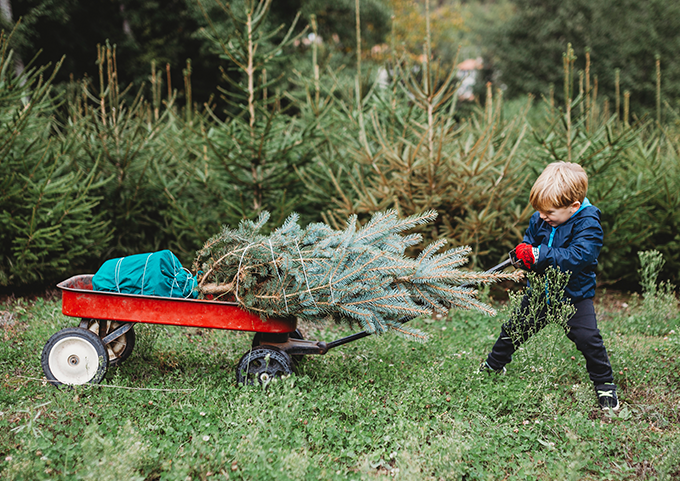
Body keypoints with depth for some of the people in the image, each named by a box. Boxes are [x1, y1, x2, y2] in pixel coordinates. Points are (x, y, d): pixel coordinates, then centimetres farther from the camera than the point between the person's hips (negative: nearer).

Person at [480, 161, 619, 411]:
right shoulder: (539, 220, -6)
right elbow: (529, 244, 7)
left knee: (588, 338, -14)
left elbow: (577, 256, -35)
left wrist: (541, 255, -39)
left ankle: (605, 384, 7)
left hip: (575, 295, -5)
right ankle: (493, 366, 36)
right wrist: (524, 254, -17)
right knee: (514, 329, 13)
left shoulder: (587, 224, -23)